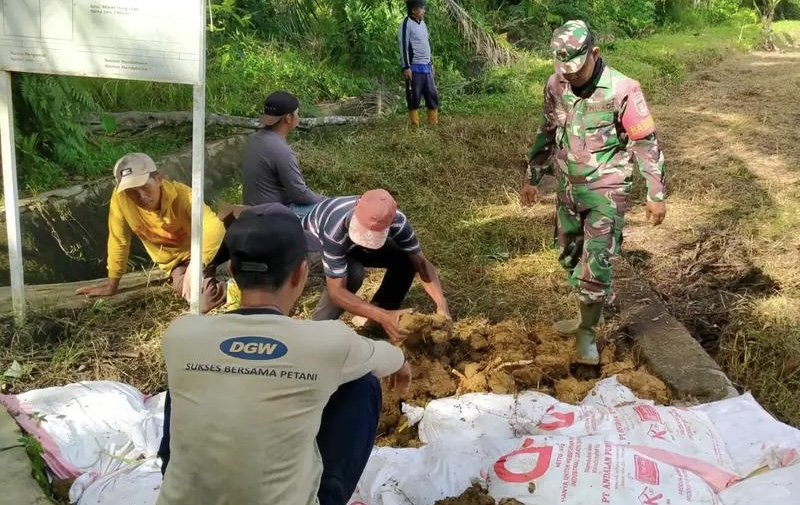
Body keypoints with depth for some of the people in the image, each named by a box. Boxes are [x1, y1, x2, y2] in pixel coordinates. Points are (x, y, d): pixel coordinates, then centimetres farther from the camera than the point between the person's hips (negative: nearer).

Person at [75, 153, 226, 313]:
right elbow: (119, 240, -10)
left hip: (201, 249, -1)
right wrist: (112, 284, -2)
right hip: (175, 262, 2)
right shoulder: (120, 197, -22)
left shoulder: (182, 195, -30)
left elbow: (214, 226, -45)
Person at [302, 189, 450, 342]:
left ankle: (374, 321, 1)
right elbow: (336, 291, -43)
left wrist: (441, 302, -39)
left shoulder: (397, 221, -33)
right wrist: (383, 316, -52)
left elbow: (421, 262, -23)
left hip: (352, 246, 5)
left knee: (405, 259, -17)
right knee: (352, 273, -34)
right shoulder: (335, 230, -45)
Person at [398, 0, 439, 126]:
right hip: (414, 67, -8)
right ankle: (415, 125, 3)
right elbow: (403, 46, -13)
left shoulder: (422, 23, 16)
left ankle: (434, 123, 14)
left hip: (426, 67, 8)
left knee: (433, 96, 7)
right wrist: (406, 67, -19)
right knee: (414, 97, -3)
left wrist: (431, 64, 21)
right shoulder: (406, 23, -8)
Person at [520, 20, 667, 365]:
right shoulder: (555, 85, -3)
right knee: (570, 256, 17)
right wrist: (532, 177, 15)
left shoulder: (622, 90, -20)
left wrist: (656, 195, -10)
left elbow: (645, 143, -13)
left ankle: (588, 332, 12)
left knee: (596, 262, -6)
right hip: (568, 186, 6)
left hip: (606, 190, -6)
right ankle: (588, 313, 38)